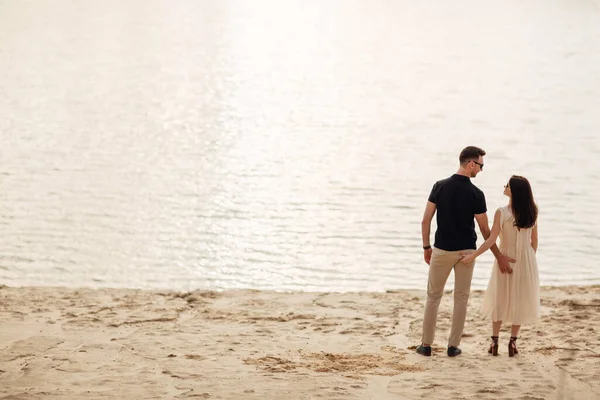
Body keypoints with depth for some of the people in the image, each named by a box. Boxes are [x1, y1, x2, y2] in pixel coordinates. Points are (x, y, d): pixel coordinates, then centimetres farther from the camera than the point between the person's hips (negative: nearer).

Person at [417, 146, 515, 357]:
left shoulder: (440, 186, -6)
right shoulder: (475, 194, -11)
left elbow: (426, 220, -4)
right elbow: (485, 230, -7)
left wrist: (426, 247, 8)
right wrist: (499, 257, 3)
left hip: (442, 250, 1)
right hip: (466, 251, -1)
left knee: (433, 296, 11)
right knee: (461, 298, 11)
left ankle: (426, 344, 12)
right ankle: (453, 345, 12)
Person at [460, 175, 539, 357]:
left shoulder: (502, 213, -16)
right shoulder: (531, 213, -5)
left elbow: (491, 240, -18)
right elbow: (534, 241, 2)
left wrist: (472, 255, -13)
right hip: (525, 260, 2)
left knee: (500, 299, 12)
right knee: (519, 300, 11)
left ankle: (494, 341, 13)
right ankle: (513, 341, 11)